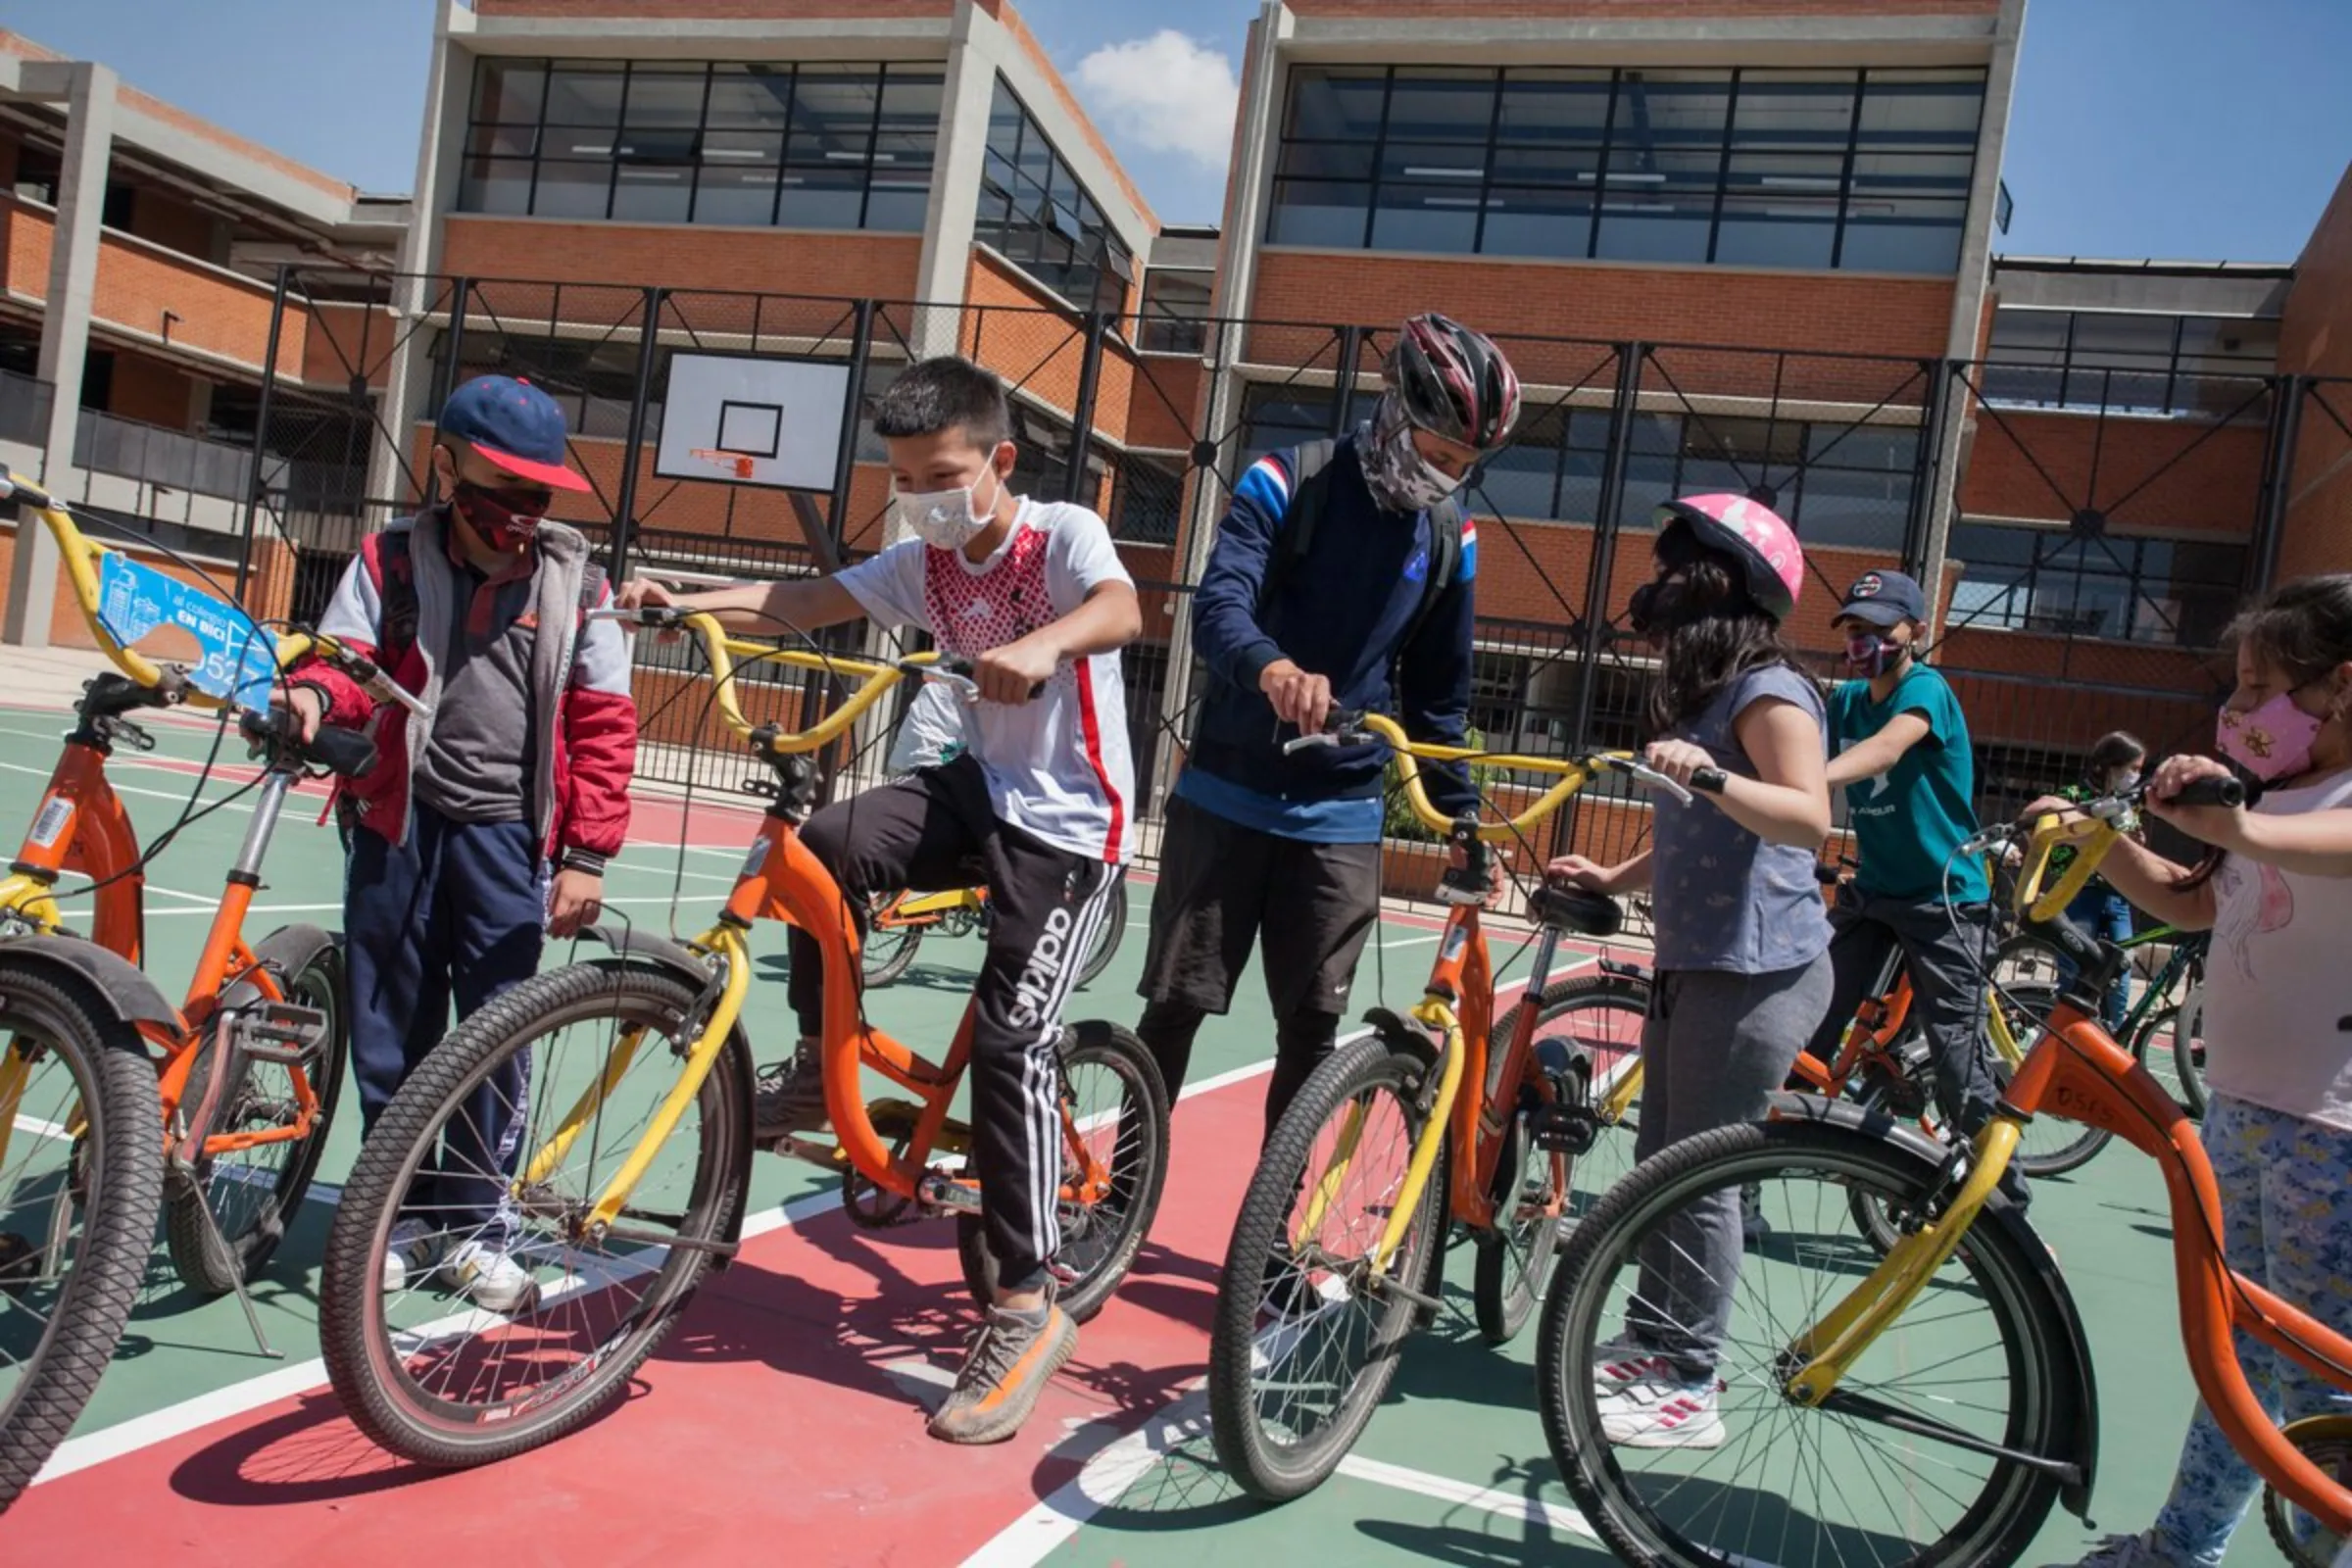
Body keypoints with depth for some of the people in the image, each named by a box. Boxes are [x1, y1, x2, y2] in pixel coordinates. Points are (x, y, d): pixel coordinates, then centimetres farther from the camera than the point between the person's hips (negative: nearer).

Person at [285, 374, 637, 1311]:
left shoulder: (572, 581, 0)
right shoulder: (391, 560, 3)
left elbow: (604, 724, 0)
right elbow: (347, 657, 0)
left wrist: (587, 853, -4)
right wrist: (315, 692, -26)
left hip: (507, 835, -1)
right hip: (397, 822, 1)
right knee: (391, 1031, 9)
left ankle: (473, 1222, 18)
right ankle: (401, 1216, 25)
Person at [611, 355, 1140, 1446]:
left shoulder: (1064, 534, -12)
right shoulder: (924, 562, 6)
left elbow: (1122, 611, -33)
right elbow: (802, 601, -2)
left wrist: (1043, 645, -55)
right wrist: (679, 600, -18)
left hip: (1068, 820, -6)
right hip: (981, 786, 6)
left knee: (1010, 1041, -14)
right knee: (831, 842, -23)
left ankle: (1028, 1308, -4)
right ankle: (818, 1068, -2)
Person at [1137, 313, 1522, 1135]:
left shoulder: (1450, 538, 4)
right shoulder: (1288, 481, -8)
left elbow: (1439, 691, 11)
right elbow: (1218, 603, -24)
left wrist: (1460, 816, 9)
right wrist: (1270, 667, -45)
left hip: (1341, 819, 3)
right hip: (1228, 796, -3)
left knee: (1313, 1024, 3)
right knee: (1176, 1003, 4)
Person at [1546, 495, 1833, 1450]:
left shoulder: (1768, 692, -12)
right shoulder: (1701, 693, 18)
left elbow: (1807, 816, -28)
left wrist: (1711, 776, -42)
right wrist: (1613, 879, 16)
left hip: (1756, 971, -10)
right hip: (1692, 962, 10)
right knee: (1660, 1161, 14)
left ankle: (1687, 1387, 5)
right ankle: (1650, 1344, 25)